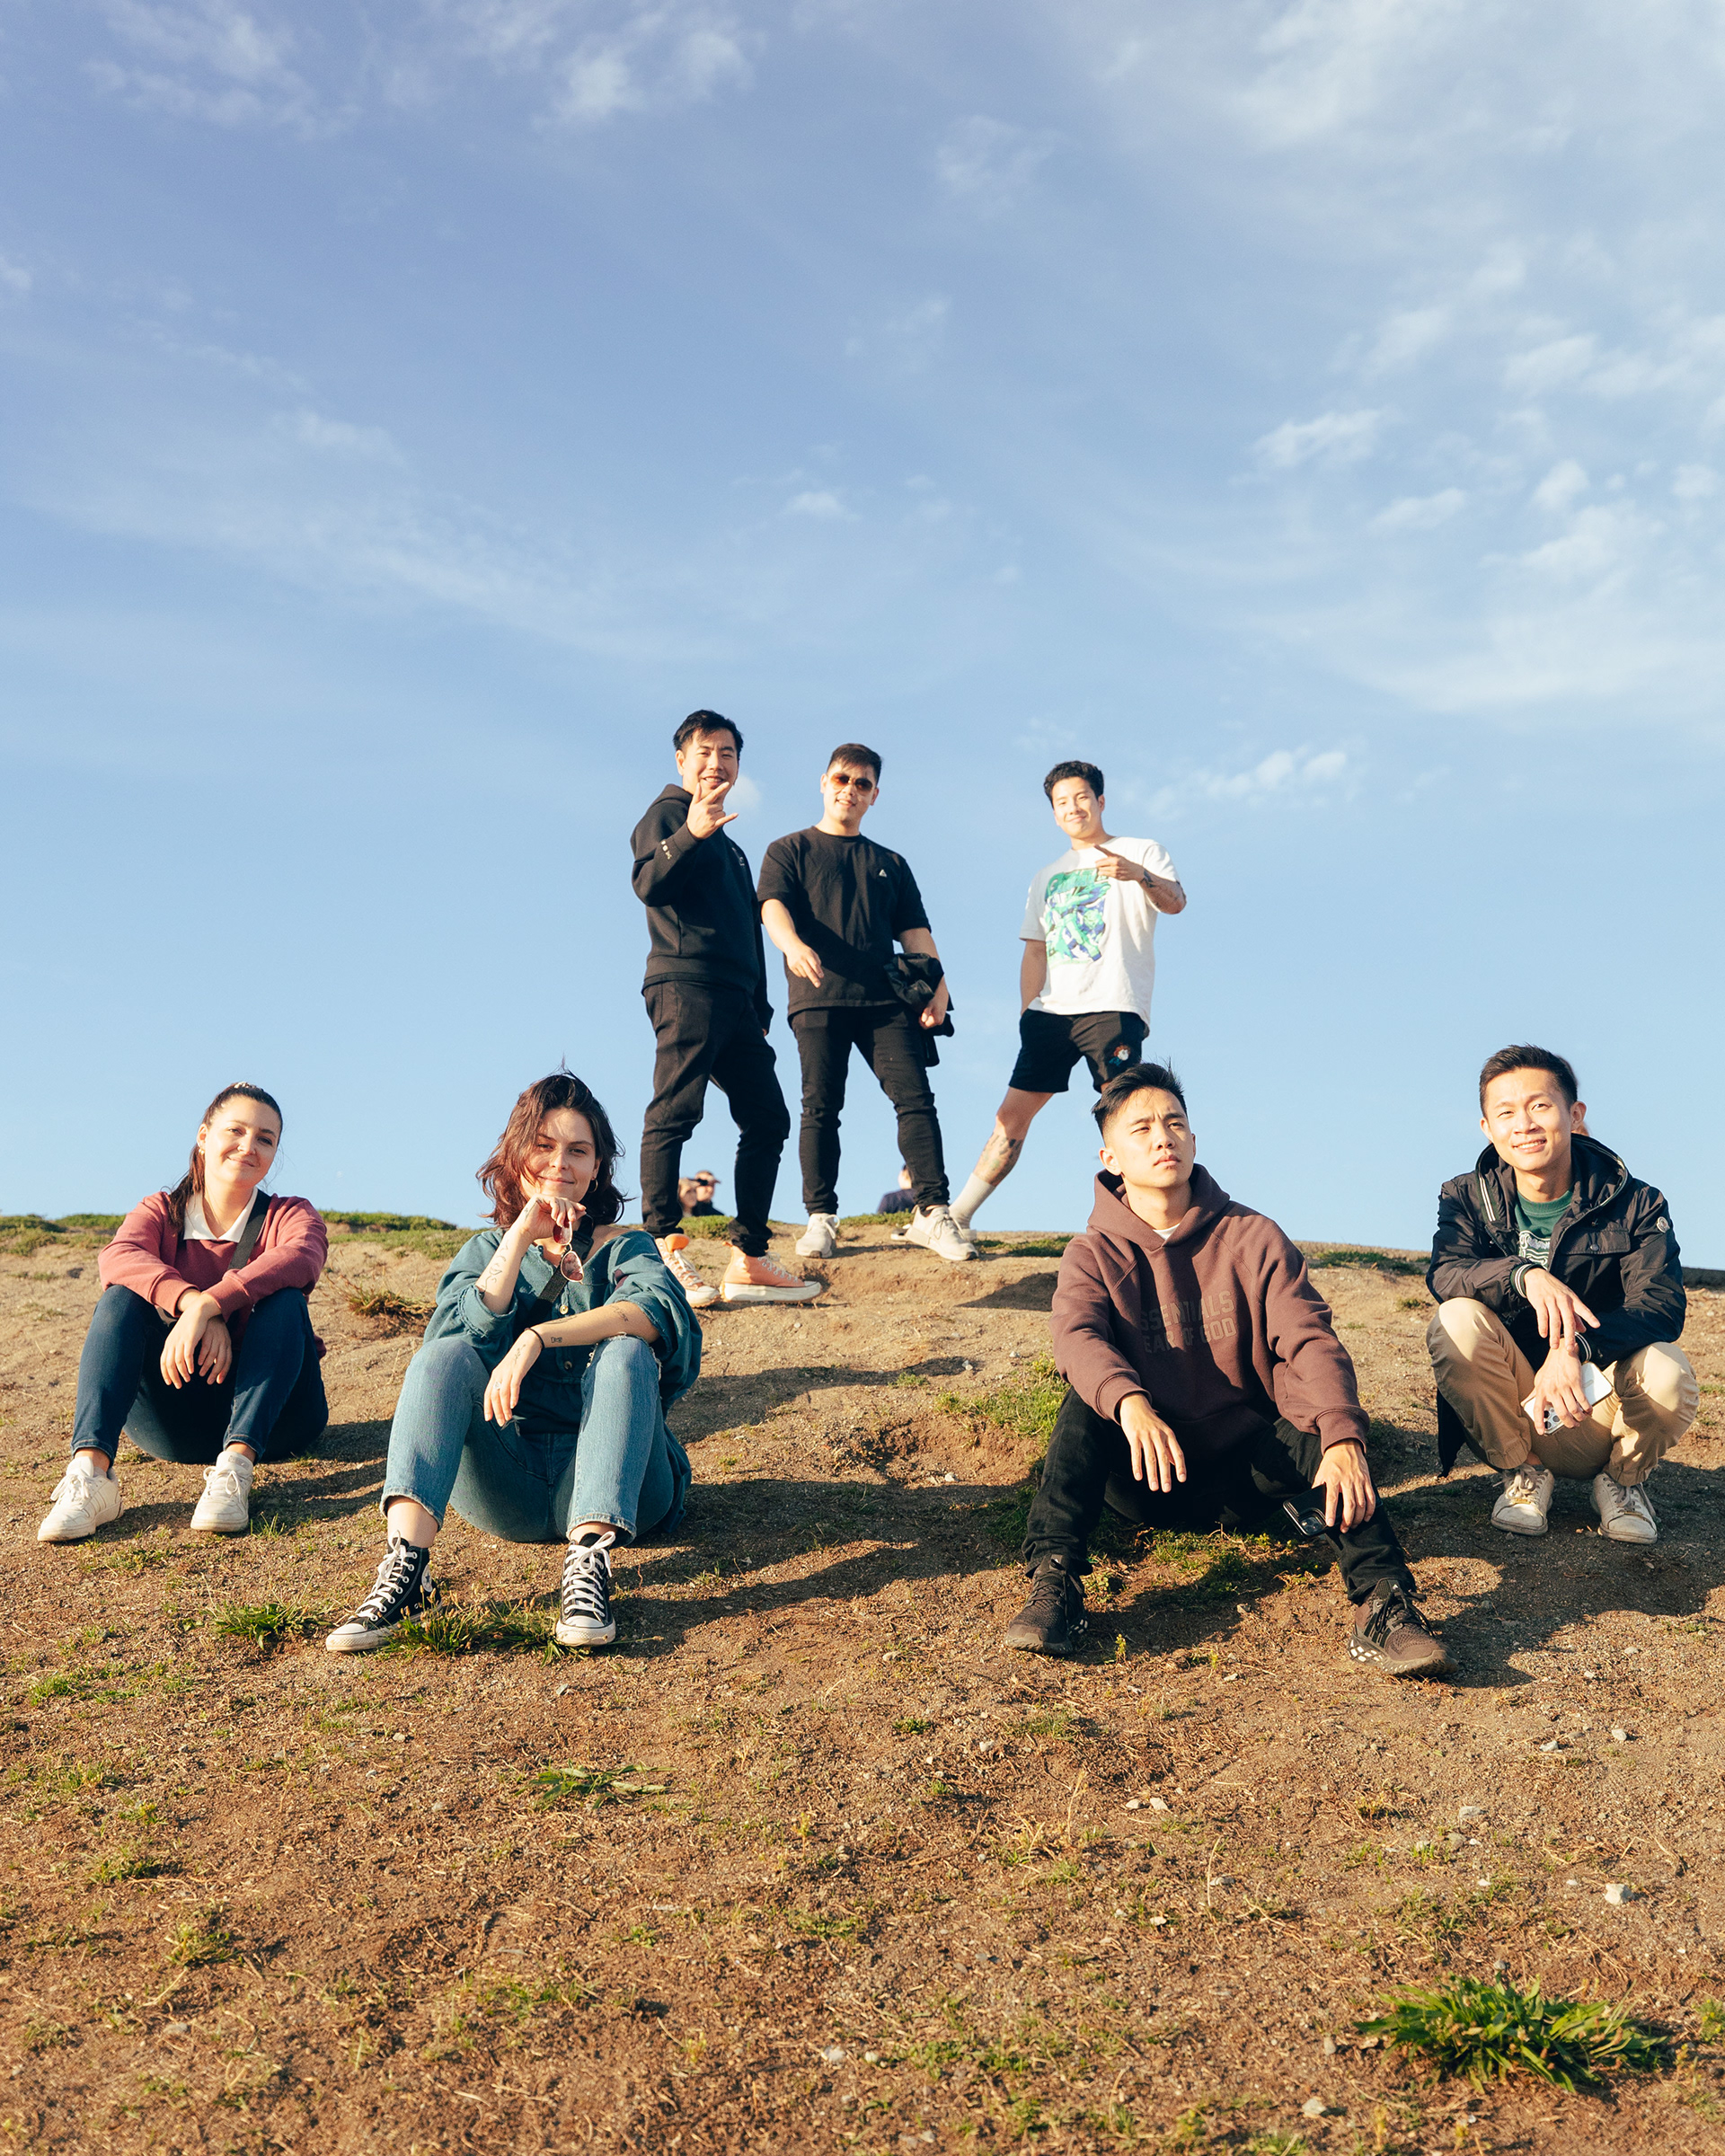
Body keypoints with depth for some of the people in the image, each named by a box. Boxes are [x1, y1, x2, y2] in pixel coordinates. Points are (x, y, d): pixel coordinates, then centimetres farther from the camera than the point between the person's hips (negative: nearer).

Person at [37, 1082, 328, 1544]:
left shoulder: (290, 1215, 5)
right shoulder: (162, 1212, 10)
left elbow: (302, 1257, -22)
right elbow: (118, 1257, -16)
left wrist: (210, 1305, -38)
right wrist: (190, 1301, -36)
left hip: (271, 1416, -1)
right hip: (173, 1425, 1)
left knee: (285, 1301, -24)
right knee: (122, 1297, -18)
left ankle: (236, 1466, -42)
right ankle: (91, 1469, -38)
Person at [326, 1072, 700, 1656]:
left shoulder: (625, 1247, 14)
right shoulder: (485, 1251, 21)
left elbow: (659, 1309, -13)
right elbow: (462, 1334, -3)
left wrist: (536, 1337, -24)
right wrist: (523, 1235, -9)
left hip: (604, 1481, -1)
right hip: (507, 1489, 2)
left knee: (626, 1351, -27)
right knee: (445, 1354, -21)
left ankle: (588, 1562, -43)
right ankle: (405, 1562, -40)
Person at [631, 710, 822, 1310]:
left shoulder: (730, 846, 30)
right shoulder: (668, 815, 5)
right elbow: (649, 885, -13)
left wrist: (760, 1006, 23)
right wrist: (689, 835, -29)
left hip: (736, 998, 9)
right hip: (685, 984, -9)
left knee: (768, 1119, 4)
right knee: (675, 1113, -14)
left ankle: (748, 1261, 5)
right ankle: (663, 1250, -18)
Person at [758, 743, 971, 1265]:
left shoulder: (890, 864, 26)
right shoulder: (790, 851, 16)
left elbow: (915, 929, 20)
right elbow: (773, 906, -3)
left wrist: (937, 983, 2)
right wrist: (793, 945, -26)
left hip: (885, 999, 2)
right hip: (818, 996, -2)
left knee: (915, 1097, -11)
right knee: (821, 1107, -5)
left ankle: (931, 1213, -14)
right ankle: (820, 1219, 0)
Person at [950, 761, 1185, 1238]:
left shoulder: (1141, 852, 9)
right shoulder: (1046, 876, 25)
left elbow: (1176, 902, -9)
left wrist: (1138, 874, -30)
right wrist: (1026, 1012, 10)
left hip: (1113, 1008, -4)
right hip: (1051, 1013, 5)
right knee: (1012, 1116, 2)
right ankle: (956, 1217, 4)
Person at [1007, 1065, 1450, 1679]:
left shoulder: (1253, 1238, 1)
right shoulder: (1094, 1253, 0)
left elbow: (1310, 1342, -12)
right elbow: (1077, 1338, -21)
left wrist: (1341, 1438, -32)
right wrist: (1129, 1402, -44)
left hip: (1239, 1470, 0)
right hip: (1143, 1474, 0)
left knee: (1320, 1433, -30)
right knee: (1087, 1400, -29)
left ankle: (1382, 1605, -39)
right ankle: (1053, 1586, -33)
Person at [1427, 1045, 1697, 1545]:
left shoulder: (1637, 1204, -4)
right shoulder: (1467, 1198, 0)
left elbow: (1662, 1305, -19)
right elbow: (1445, 1275, -20)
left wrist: (1577, 1346, -39)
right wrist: (1524, 1275, -41)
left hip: (1599, 1408, 0)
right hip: (1510, 1418, 1)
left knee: (1667, 1372, -32)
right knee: (1457, 1321, -27)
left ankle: (1622, 1477, 3)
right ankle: (1523, 1472, -3)